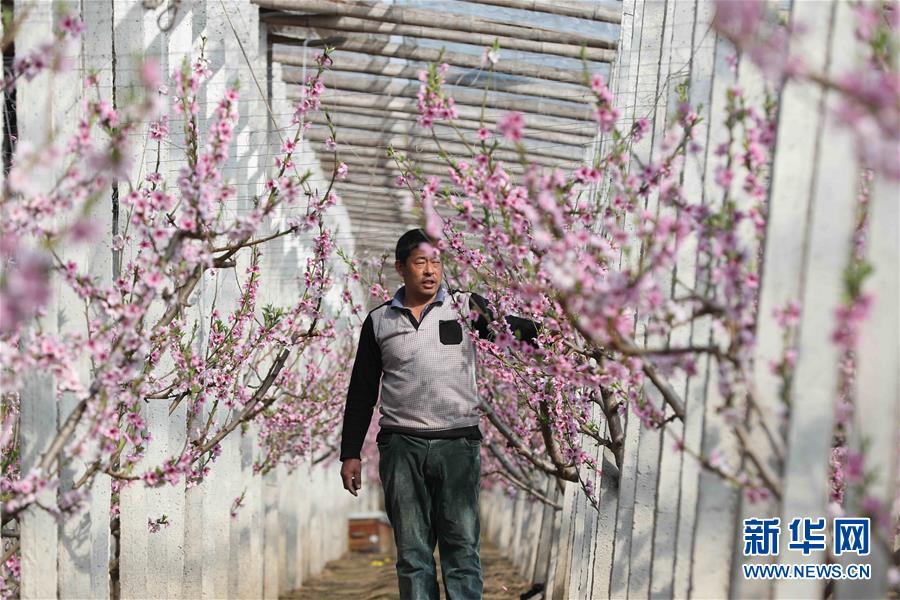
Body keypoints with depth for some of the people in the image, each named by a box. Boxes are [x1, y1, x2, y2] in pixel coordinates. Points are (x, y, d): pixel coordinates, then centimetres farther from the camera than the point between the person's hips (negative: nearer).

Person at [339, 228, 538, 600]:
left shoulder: (465, 306, 5)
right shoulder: (379, 321, 9)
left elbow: (522, 331, -4)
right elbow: (361, 392, 12)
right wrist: (350, 453, 9)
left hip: (459, 443, -1)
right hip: (401, 445, 2)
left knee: (462, 547, 2)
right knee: (412, 552, 7)